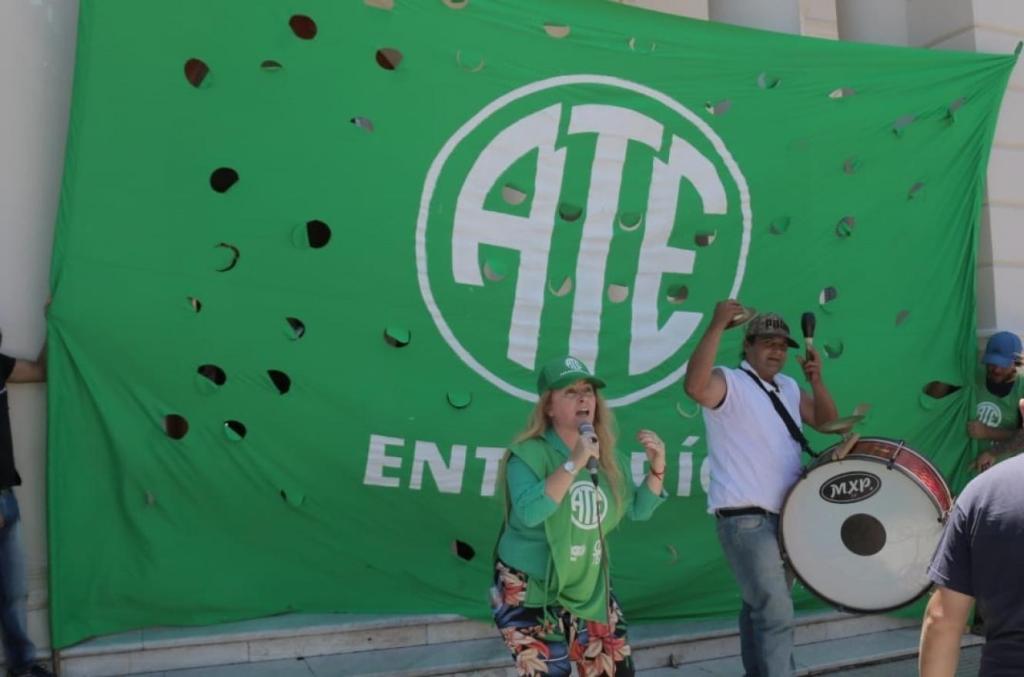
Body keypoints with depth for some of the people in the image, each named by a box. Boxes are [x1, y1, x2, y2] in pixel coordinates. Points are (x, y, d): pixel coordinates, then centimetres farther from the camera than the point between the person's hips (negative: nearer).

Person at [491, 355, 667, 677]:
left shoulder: (608, 457, 3)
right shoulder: (529, 454, -16)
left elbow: (638, 510, 11)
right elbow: (529, 512, -32)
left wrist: (656, 468, -4)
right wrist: (574, 464, -35)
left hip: (587, 586, 6)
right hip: (531, 592, -6)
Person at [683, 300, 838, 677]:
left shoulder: (788, 388, 16)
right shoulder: (729, 383, -9)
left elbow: (828, 423, 14)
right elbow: (695, 387, -30)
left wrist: (816, 381, -1)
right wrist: (716, 327, -32)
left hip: (785, 517, 8)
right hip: (745, 519, -8)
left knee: (761, 607, 19)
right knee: (776, 614, -14)